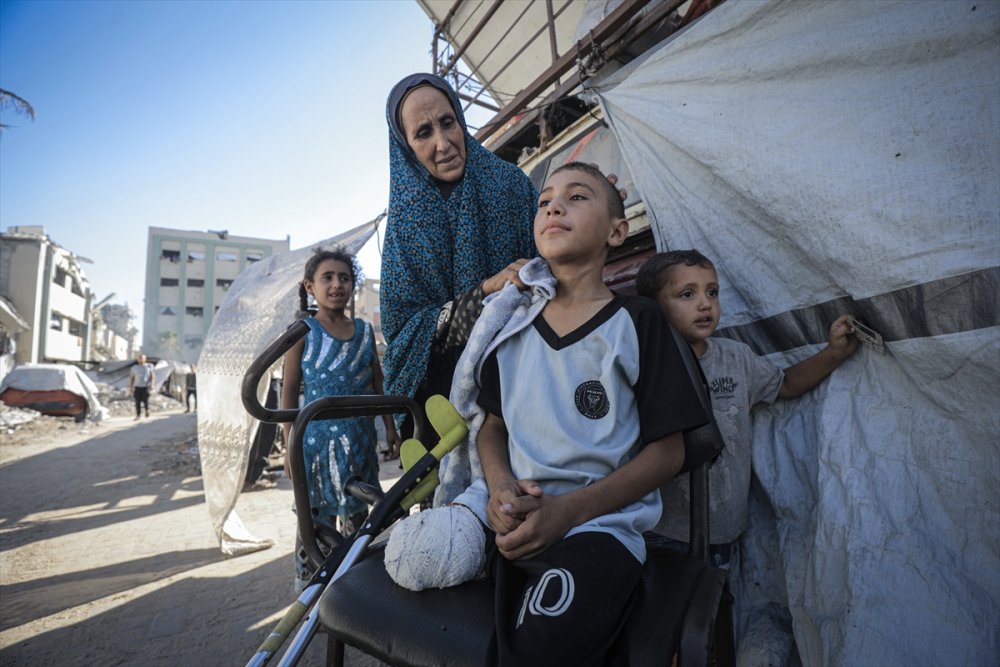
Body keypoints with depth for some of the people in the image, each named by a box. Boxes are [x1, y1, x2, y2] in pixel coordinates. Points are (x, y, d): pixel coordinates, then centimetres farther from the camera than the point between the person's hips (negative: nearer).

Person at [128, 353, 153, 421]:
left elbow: (152, 376, 4)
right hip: (137, 387, 2)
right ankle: (138, 416, 8)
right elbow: (131, 378, 9)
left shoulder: (149, 366, 3)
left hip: (146, 387, -2)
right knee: (137, 402, -1)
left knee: (145, 401, -7)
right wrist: (130, 388, 5)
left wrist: (151, 384, -9)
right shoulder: (134, 368, 6)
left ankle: (147, 409, 24)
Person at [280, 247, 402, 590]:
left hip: (359, 439, 4)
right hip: (317, 437, -4)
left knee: (357, 516, 12)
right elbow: (290, 390, -3)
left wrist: (390, 427, 10)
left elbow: (378, 384, 12)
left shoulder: (365, 330, 8)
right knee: (315, 520, 2)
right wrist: (290, 445, -7)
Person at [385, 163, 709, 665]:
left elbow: (667, 452, -3)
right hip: (508, 512, 5)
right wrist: (500, 486, -8)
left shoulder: (636, 322, -2)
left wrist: (568, 511, -15)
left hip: (599, 522, -5)